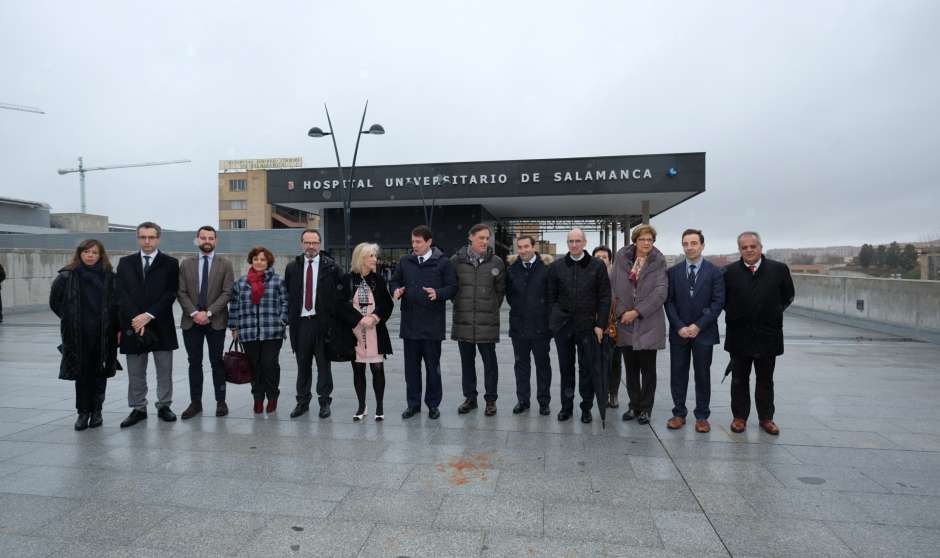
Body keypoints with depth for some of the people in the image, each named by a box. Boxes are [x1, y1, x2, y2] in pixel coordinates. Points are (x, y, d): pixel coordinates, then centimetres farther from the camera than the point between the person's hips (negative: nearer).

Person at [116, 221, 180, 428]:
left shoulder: (170, 263, 2)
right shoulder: (125, 263, 9)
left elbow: (171, 294, -6)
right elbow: (121, 294, 1)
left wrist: (149, 315, -14)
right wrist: (136, 318, -11)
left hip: (161, 326, -2)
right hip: (133, 325, 2)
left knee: (164, 370, 6)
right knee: (135, 373, 8)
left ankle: (164, 406, 17)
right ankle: (138, 409, 19)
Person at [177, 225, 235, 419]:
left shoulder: (225, 264, 2)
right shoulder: (186, 264, 8)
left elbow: (227, 293, -6)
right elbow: (181, 293, 2)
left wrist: (208, 312, -13)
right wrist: (194, 313, -11)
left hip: (216, 321, -2)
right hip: (191, 320, 2)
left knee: (217, 362, 4)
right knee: (194, 363, 7)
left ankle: (221, 401, 12)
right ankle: (195, 402, 16)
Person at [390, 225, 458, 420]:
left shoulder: (443, 263, -3)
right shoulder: (405, 261, 7)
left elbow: (452, 287, -3)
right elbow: (394, 282, 15)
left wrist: (438, 293, -22)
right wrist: (396, 290, -8)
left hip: (432, 325, -3)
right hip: (409, 323, 3)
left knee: (433, 366, 8)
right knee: (411, 366, 11)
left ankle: (433, 404, 22)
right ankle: (413, 403, 24)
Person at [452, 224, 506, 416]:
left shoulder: (496, 262, -1)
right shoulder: (456, 260, -1)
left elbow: (500, 289, 7)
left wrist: (492, 308, 9)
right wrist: (461, 304, 9)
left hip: (487, 321, -1)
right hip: (463, 320, 1)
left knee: (489, 361, 6)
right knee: (467, 361, 12)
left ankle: (490, 399, 19)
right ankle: (470, 397, 25)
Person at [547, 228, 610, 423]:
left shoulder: (597, 266, 0)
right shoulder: (556, 266, 5)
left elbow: (605, 297, 0)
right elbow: (551, 297, 7)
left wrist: (600, 324, -6)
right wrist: (553, 321, 1)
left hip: (587, 325, -1)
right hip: (562, 325, 1)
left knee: (587, 368, 6)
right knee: (565, 367, 10)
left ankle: (586, 407, 20)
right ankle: (566, 406, 21)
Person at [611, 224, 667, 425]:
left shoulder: (658, 261, -2)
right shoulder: (622, 257, 4)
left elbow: (660, 291, -10)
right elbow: (615, 287, 3)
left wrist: (637, 312, -15)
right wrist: (622, 312, -7)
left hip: (648, 323, -2)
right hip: (625, 321, 2)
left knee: (647, 369, 5)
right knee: (630, 368, 11)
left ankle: (645, 409, 19)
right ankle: (634, 406, 24)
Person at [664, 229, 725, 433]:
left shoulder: (714, 272, 0)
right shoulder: (673, 271, 5)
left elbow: (718, 302, -5)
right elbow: (669, 302, 2)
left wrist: (698, 326, -12)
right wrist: (679, 327, -9)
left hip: (703, 332, -1)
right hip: (678, 332, 2)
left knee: (703, 375, 7)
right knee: (678, 375, 6)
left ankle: (702, 416, 18)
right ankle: (679, 413, 17)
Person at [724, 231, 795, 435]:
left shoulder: (779, 269, -3)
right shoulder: (729, 271, -5)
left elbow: (788, 295, 10)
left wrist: (773, 312, 6)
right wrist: (734, 313, 1)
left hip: (768, 335, 1)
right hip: (739, 336, 0)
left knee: (765, 380, 13)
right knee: (739, 379, 10)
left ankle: (766, 418, 26)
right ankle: (739, 417, 22)